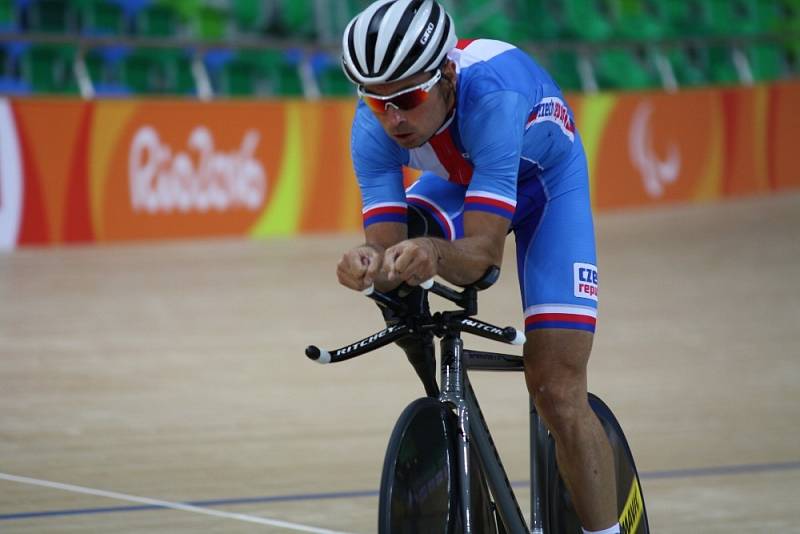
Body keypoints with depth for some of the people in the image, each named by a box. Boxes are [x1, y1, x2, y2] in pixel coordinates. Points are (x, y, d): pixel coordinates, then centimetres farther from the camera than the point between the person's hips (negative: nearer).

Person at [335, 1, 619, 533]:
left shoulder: (491, 93, -42)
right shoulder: (374, 127, -29)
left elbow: (485, 249, -45)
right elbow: (387, 242, -33)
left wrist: (435, 254, -66)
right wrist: (371, 264, -56)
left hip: (549, 184, -4)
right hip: (459, 182, 4)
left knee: (556, 388, -16)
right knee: (394, 268, -26)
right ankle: (440, 405, -1)